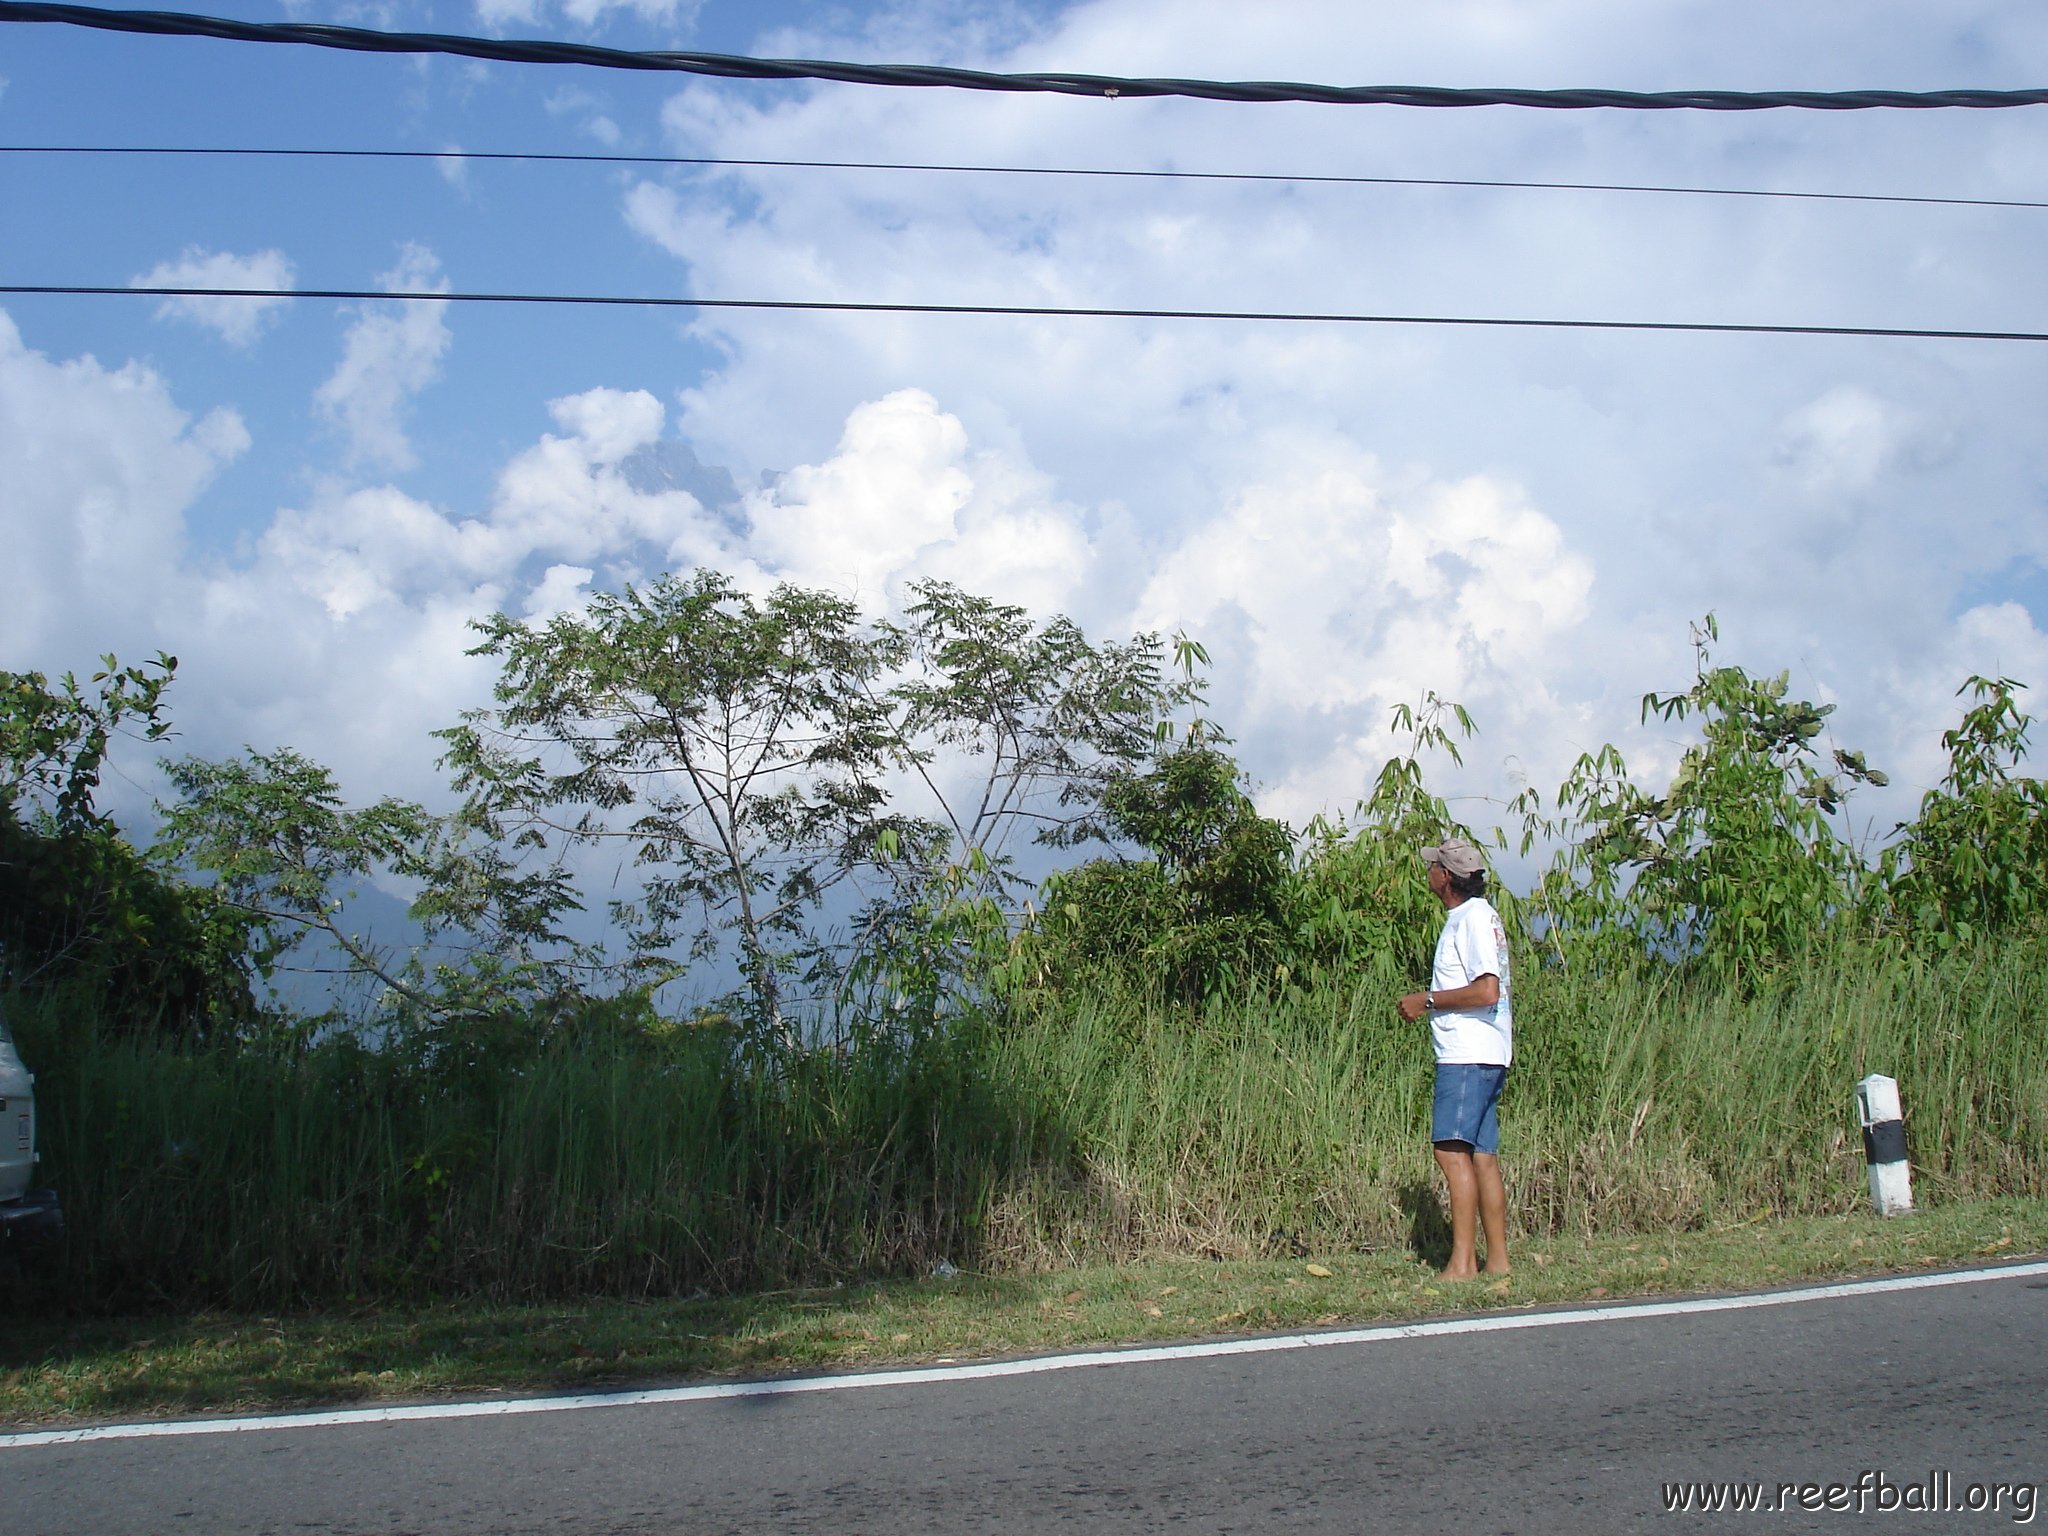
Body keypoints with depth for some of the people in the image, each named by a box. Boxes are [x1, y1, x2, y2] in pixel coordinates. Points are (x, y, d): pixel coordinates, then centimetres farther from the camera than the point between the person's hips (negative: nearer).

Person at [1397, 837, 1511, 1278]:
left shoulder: (1474, 918, -11)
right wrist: (1430, 1002, 16)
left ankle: (1463, 1262, -19)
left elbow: (1486, 991, -20)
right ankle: (1497, 1260, 10)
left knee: (1452, 1150, -16)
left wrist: (1427, 1001, -13)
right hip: (1476, 1055, 11)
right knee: (1481, 1155, 9)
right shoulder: (1471, 916, 20)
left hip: (1469, 1055, -11)